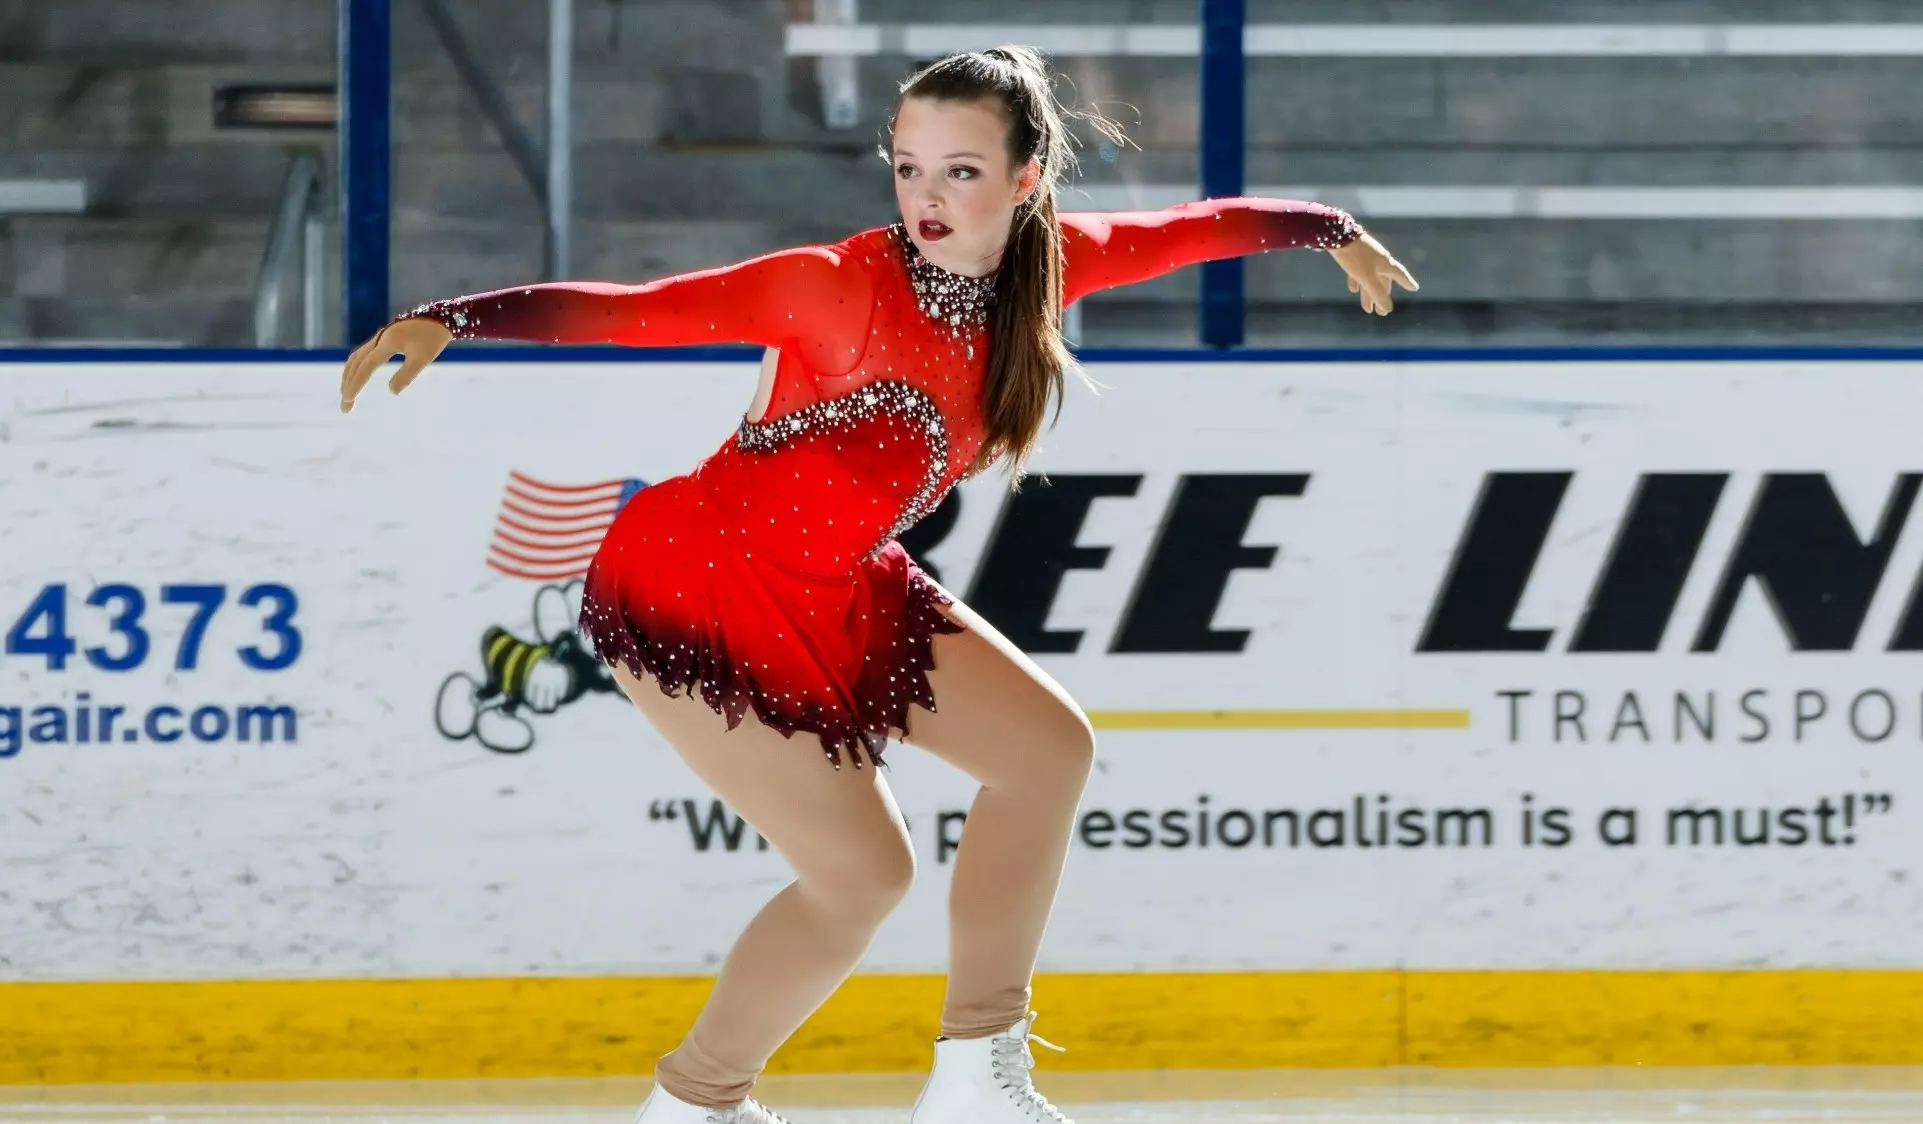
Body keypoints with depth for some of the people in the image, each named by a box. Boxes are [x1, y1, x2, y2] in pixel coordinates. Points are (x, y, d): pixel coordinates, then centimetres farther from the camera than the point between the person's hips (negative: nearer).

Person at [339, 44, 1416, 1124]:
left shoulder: (1047, 263, -8)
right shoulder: (846, 289, -28)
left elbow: (1192, 228, 10)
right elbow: (639, 309, -35)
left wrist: (1331, 230, 27)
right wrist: (450, 321, -47)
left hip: (839, 588, 8)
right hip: (700, 591, -8)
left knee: (1049, 749, 6)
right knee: (863, 872, -9)